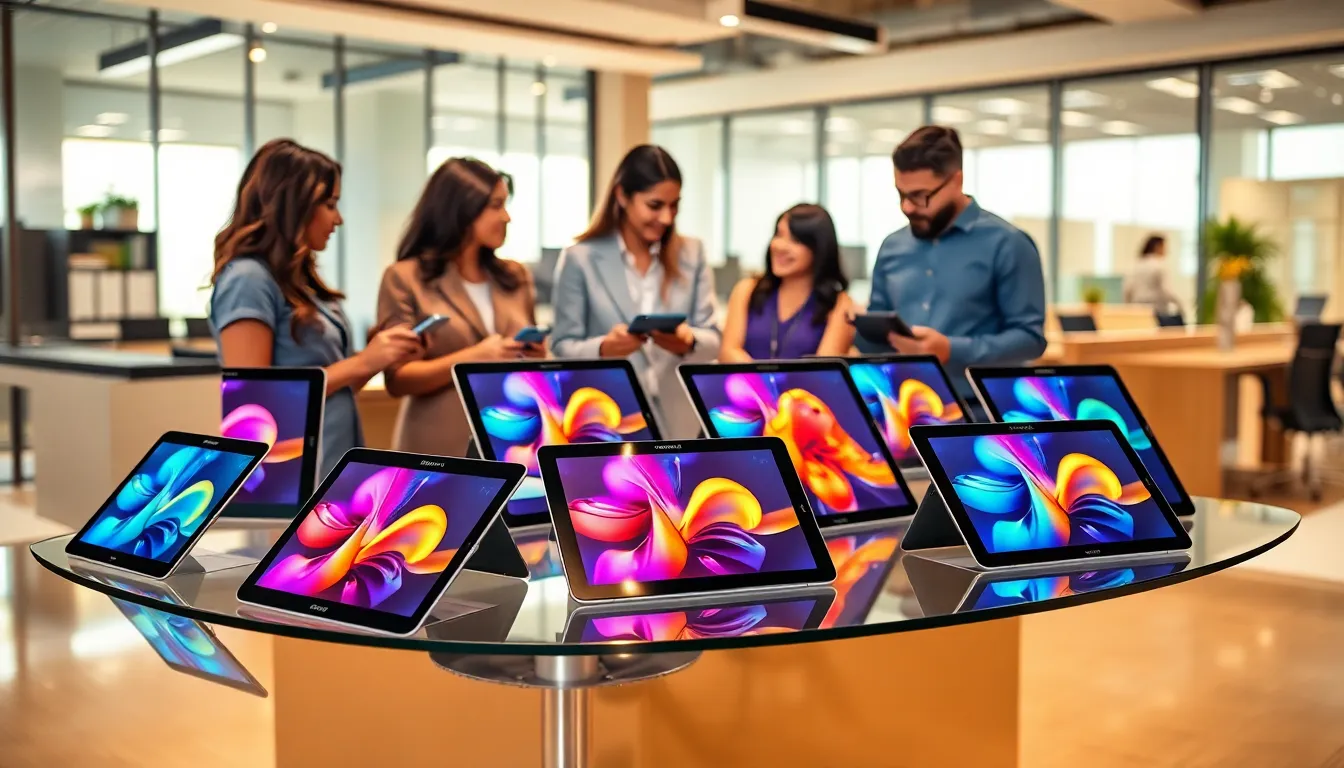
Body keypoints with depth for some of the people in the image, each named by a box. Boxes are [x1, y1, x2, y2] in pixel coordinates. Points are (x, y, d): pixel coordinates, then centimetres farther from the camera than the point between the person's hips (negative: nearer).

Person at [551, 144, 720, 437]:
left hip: (679, 421, 3)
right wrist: (604, 348, -22)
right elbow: (563, 347, -2)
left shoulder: (692, 253, 7)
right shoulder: (580, 259, -2)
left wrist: (688, 342, -17)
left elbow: (713, 340, 5)